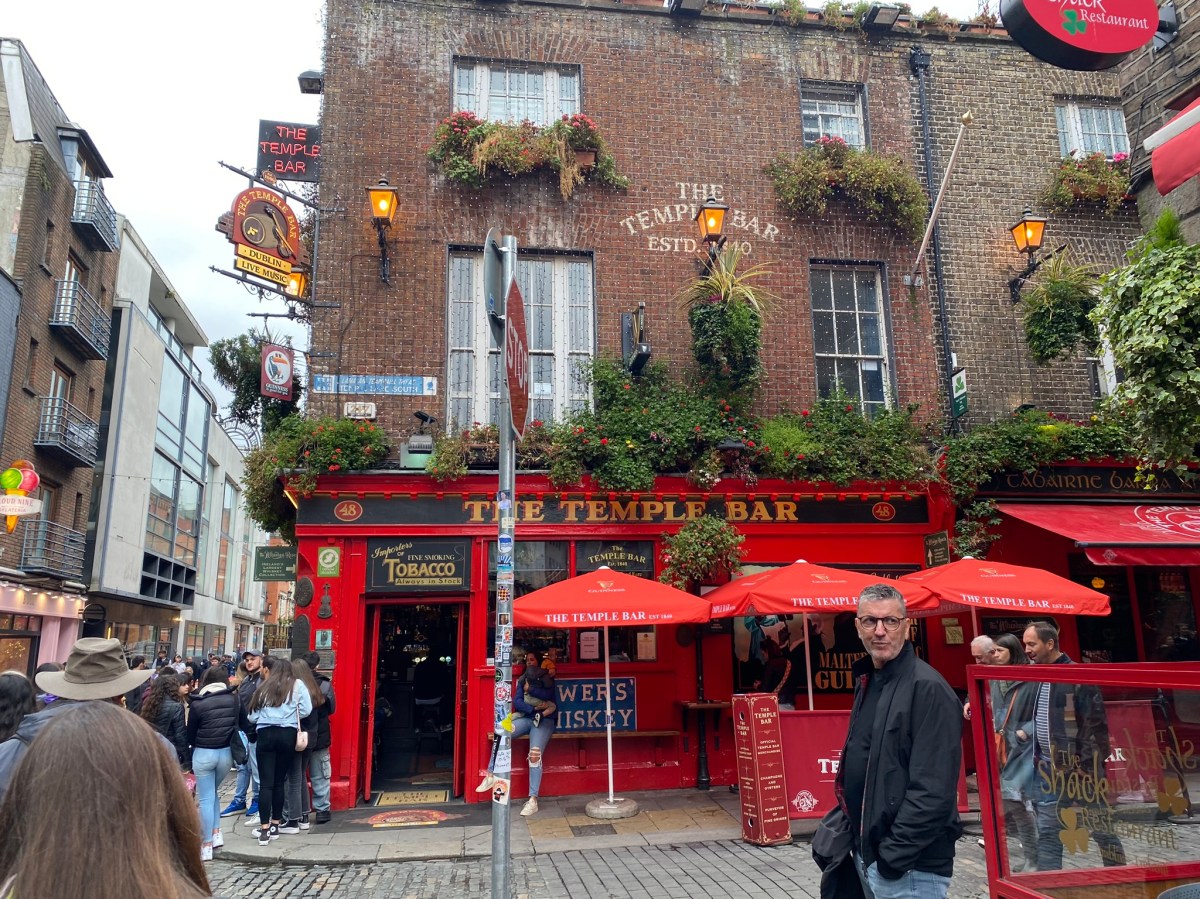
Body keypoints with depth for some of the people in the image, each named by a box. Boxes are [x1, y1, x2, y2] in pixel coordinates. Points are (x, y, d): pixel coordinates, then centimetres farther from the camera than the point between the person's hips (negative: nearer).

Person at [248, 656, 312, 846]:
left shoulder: (264, 687, 11)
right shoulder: (298, 685, 6)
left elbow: (252, 716, 9)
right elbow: (306, 710, -2)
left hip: (266, 734, 0)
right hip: (287, 735, 0)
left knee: (265, 783, -1)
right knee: (279, 781, 10)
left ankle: (264, 828, -5)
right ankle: (275, 825, 17)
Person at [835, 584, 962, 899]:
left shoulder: (928, 688, -17)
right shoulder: (867, 681, 10)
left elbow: (934, 792, -22)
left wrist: (894, 856, -20)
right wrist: (845, 819, 10)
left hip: (910, 868, -8)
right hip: (866, 856, 8)